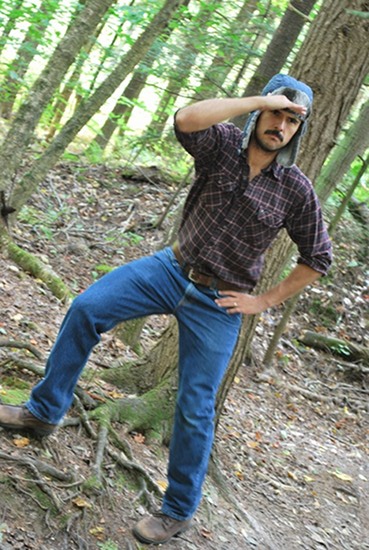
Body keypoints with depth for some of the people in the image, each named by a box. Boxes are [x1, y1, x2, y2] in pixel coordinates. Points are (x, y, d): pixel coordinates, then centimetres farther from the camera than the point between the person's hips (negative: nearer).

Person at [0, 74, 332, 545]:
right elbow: (186, 120, -30)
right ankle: (44, 411, 7)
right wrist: (260, 100, -29)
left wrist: (264, 301, -4)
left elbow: (317, 259, 1)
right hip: (174, 267, 2)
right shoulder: (223, 144, -8)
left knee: (195, 406, 0)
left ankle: (178, 510, 18)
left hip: (218, 303, -2)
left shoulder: (296, 191, -9)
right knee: (86, 309, -10)